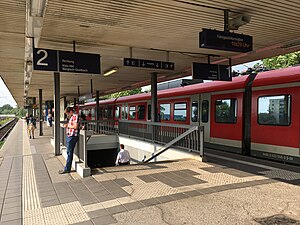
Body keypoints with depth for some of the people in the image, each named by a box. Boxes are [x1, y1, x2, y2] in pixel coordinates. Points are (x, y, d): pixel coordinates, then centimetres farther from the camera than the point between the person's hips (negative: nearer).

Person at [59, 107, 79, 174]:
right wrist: (67, 125, 10)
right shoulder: (71, 117, 19)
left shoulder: (75, 116, -12)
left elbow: (75, 126, -22)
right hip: (69, 136, 10)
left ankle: (67, 169, 3)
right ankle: (67, 168, 18)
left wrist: (68, 126, -9)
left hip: (72, 136, -10)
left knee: (69, 153, -4)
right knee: (69, 152, 12)